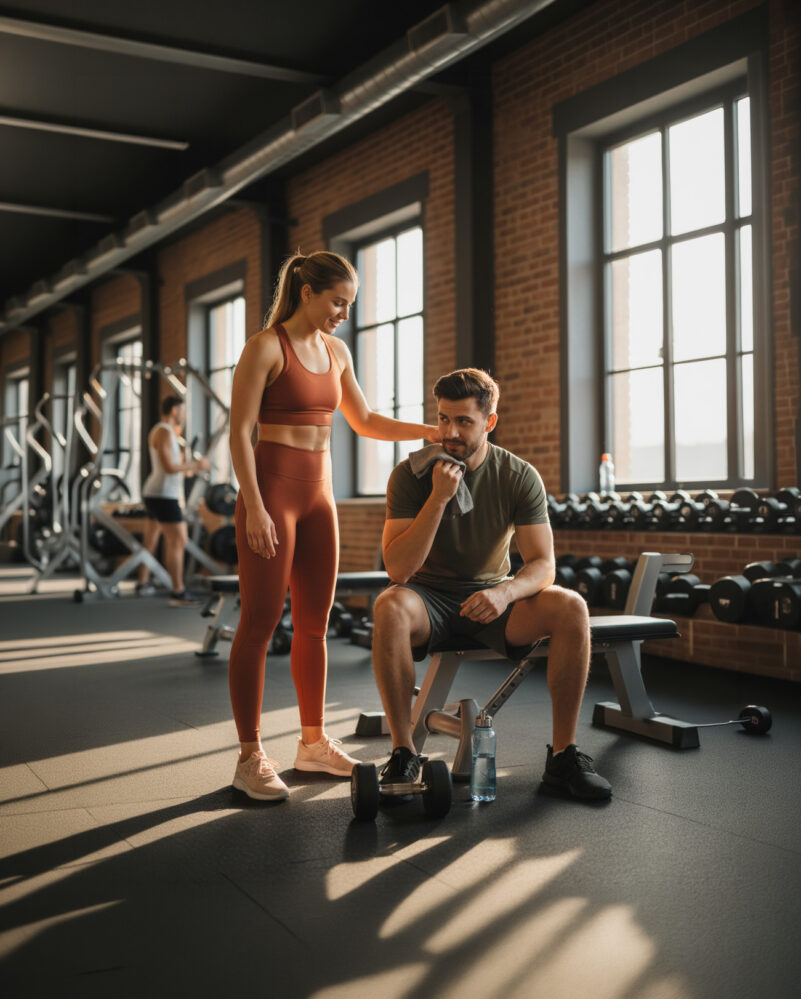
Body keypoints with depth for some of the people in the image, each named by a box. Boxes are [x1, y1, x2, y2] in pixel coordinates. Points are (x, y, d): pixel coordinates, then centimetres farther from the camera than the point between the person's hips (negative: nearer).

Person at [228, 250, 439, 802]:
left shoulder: (335, 350, 12)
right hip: (272, 487, -7)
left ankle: (313, 742, 21)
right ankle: (251, 757, 3)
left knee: (315, 623, 10)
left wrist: (430, 431, 10)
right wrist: (254, 507, -18)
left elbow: (365, 421, 20)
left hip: (318, 493, 7)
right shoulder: (266, 347, -9)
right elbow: (239, 431, -12)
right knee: (260, 623, -4)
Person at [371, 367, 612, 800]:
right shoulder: (412, 474, -12)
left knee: (571, 608, -26)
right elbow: (398, 569, -21)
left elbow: (543, 564, -11)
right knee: (389, 608, -36)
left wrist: (505, 592, -33)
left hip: (491, 598, 2)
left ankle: (563, 755, -14)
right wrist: (439, 498, -29)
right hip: (430, 599, -1)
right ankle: (403, 754, -23)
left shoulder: (519, 477, -8)